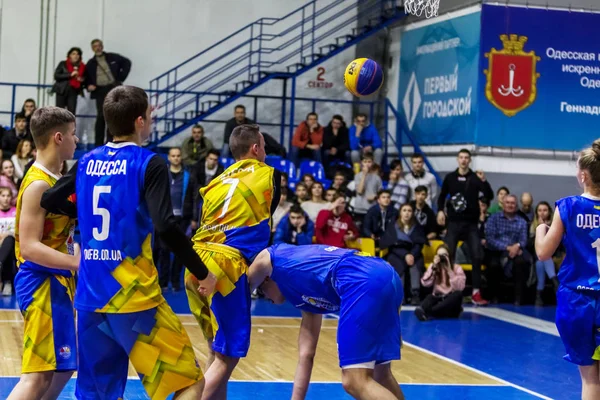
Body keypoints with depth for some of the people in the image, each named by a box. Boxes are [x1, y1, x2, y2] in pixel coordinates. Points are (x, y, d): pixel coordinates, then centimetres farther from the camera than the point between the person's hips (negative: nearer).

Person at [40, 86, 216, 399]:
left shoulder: (88, 161, 9)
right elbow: (165, 227, -19)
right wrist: (202, 273, -9)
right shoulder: (149, 164, -9)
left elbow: (49, 201, 19)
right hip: (134, 295, -6)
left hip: (90, 295, 7)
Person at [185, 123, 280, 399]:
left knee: (217, 350, 17)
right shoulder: (269, 174, 10)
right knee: (227, 355, -3)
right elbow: (265, 221, 17)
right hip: (225, 265, -6)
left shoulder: (218, 181, 22)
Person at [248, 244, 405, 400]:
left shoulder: (267, 259, 23)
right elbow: (306, 354, 37)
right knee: (381, 374, 22)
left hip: (365, 283, -9)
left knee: (354, 382, -6)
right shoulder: (306, 296, 37)